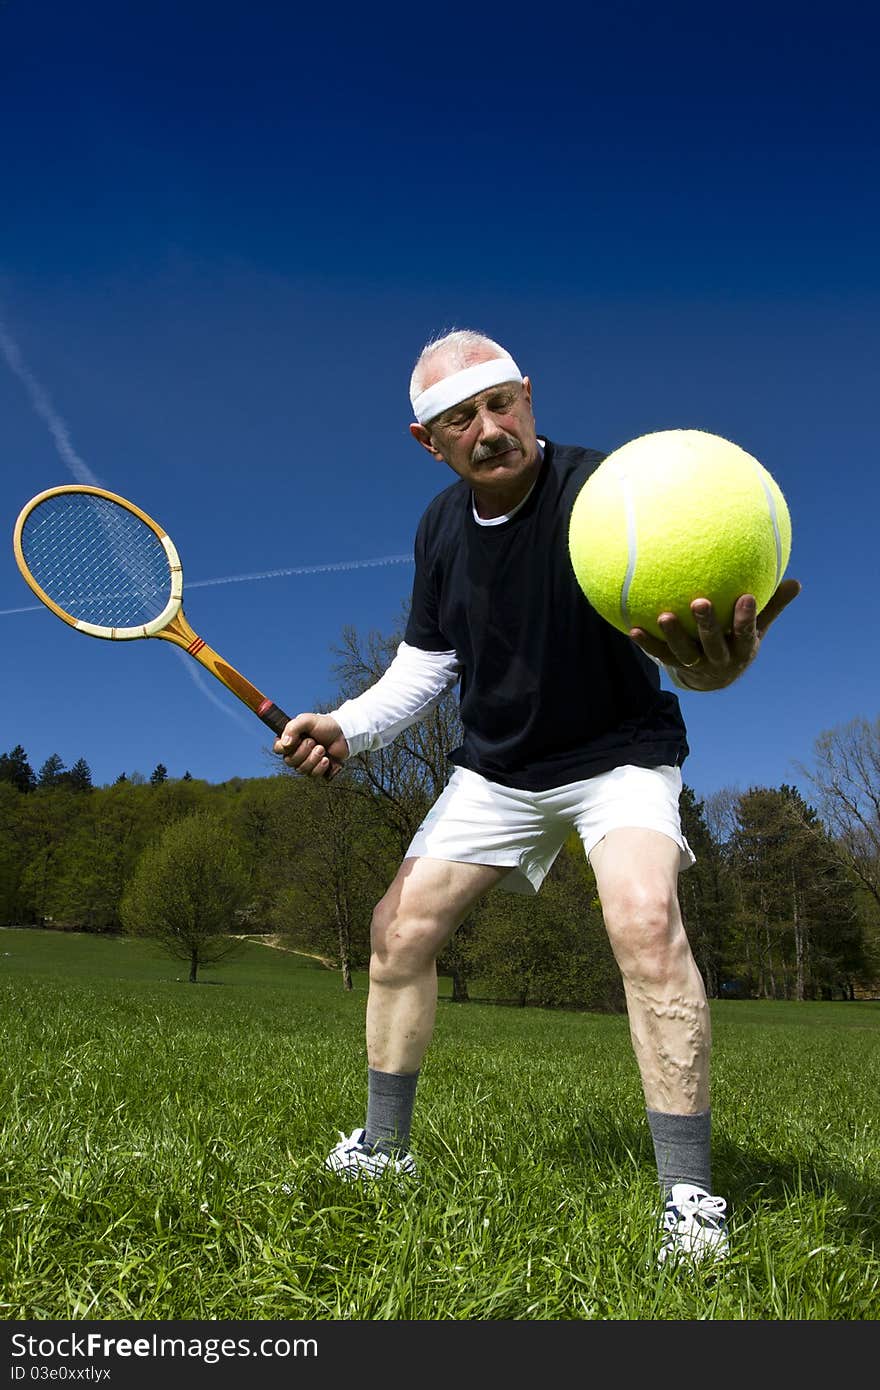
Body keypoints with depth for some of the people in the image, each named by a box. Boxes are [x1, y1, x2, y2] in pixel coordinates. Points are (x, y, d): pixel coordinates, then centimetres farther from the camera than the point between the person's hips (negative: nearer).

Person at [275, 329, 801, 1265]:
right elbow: (427, 659, 8)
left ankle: (690, 1201, -15)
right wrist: (347, 729, -8)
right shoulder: (441, 527, -3)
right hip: (495, 769, 6)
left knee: (644, 918, -30)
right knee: (400, 927, 2)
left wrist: (712, 660, -65)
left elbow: (665, 606, -41)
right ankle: (382, 1150, 22)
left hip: (619, 752, -5)